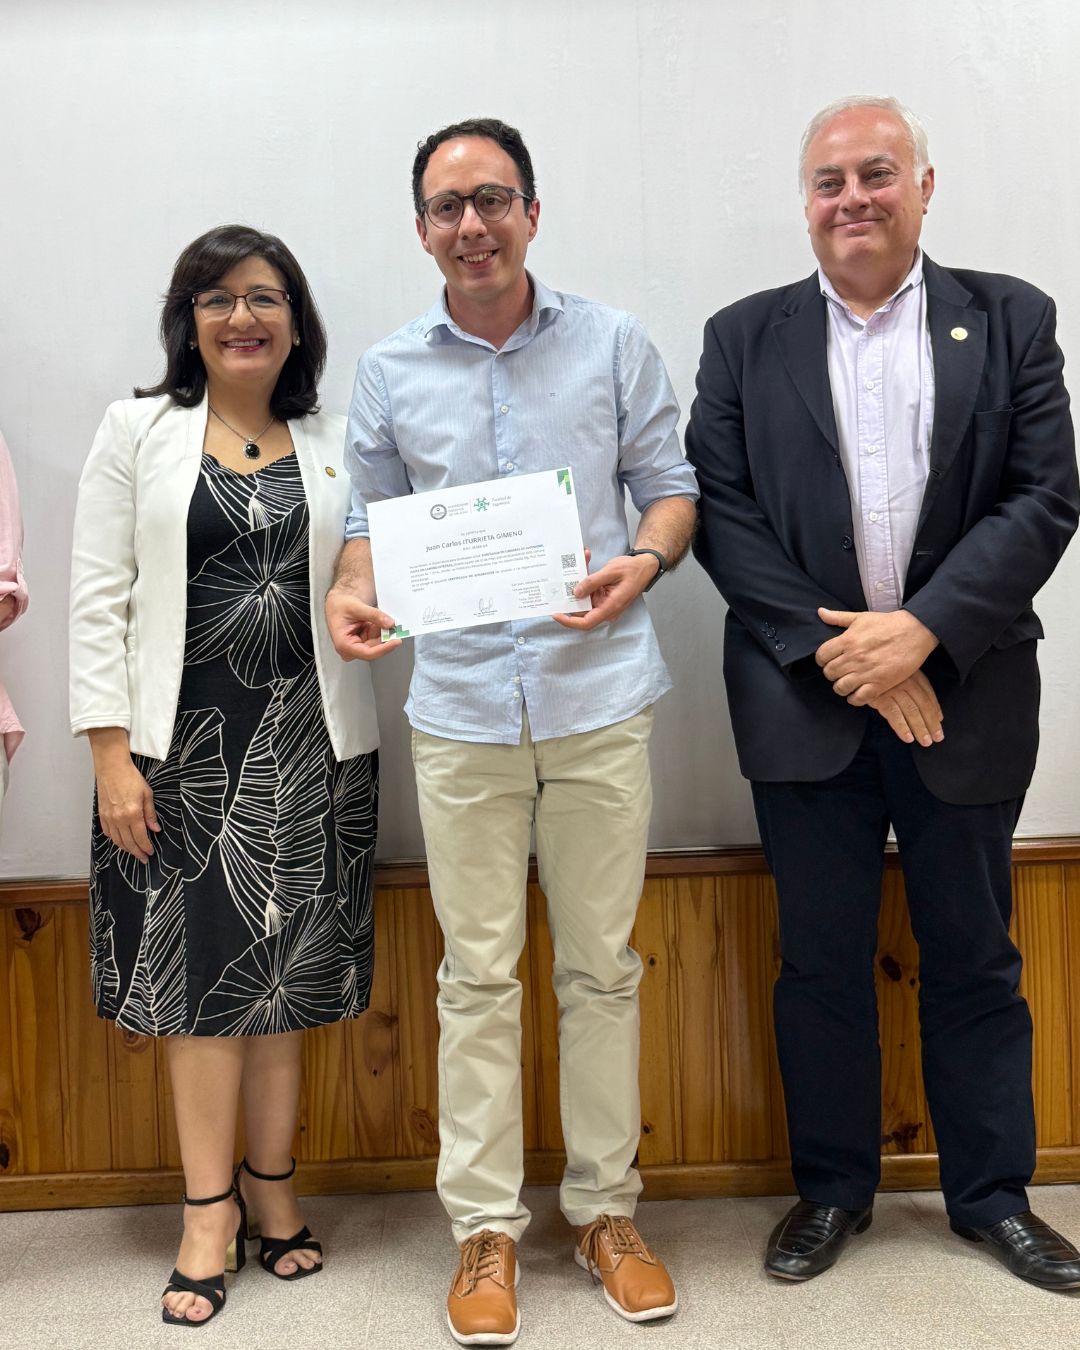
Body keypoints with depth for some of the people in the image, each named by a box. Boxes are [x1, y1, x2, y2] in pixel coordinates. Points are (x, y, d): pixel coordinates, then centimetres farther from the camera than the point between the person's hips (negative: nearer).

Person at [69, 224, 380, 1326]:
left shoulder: (333, 444, 9)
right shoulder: (138, 430, 4)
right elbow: (98, 598, -1)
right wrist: (109, 751, -7)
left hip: (307, 737, 2)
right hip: (183, 739, -1)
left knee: (288, 970, 8)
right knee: (201, 966, 2)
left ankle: (268, 1185, 25)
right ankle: (211, 1207, 17)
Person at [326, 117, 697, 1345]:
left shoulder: (614, 345, 6)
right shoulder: (389, 372, 9)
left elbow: (670, 484, 8)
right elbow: (373, 518, 12)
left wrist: (645, 559, -13)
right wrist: (352, 592, -9)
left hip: (598, 693, 0)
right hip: (461, 705, 1)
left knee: (600, 966, 8)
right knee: (477, 975, 6)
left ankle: (605, 1209, 25)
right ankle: (485, 1226, 20)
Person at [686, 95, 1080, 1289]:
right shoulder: (745, 338, 6)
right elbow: (720, 510, -2)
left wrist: (921, 631, -15)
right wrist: (833, 648, -12)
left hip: (961, 697, 0)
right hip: (807, 701, 1)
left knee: (973, 958, 12)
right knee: (821, 959, 10)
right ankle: (832, 1188, 28)